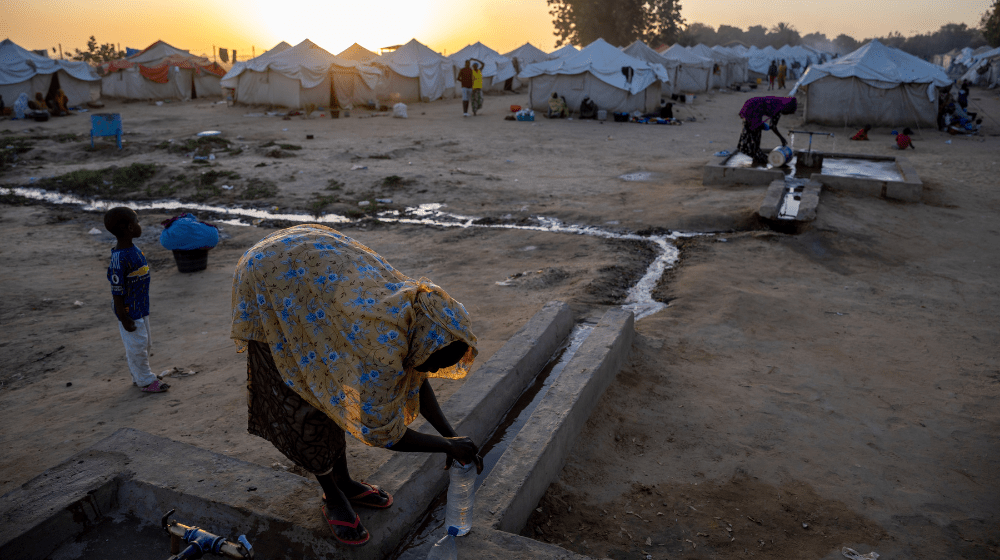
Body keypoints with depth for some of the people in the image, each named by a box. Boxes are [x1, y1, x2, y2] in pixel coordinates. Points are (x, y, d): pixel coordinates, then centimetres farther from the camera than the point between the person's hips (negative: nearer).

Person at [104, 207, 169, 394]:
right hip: (130, 312, -9)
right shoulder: (119, 258, -26)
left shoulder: (134, 250, 3)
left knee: (145, 344, 21)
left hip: (141, 308, 9)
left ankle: (140, 376, 37)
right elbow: (117, 291, -21)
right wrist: (124, 319, -17)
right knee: (136, 347, 5)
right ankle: (145, 381, 19)